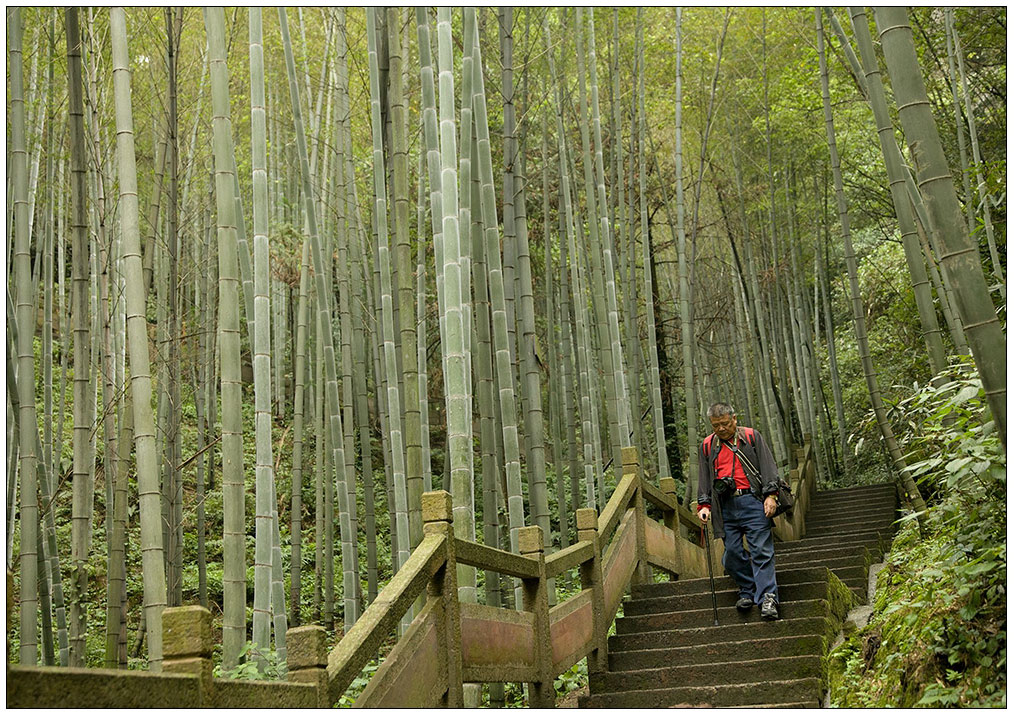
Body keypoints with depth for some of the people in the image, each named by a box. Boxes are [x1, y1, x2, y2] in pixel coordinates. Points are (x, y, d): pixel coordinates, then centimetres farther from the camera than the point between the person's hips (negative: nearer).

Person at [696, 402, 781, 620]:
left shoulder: (752, 437, 7)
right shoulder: (707, 446, 15)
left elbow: (768, 467, 2)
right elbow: (704, 479, 16)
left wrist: (770, 495, -8)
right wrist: (704, 505, 5)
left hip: (752, 501, -3)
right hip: (726, 506, 3)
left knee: (761, 550, -9)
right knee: (732, 552, 0)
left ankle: (768, 597, -10)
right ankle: (748, 591, 17)